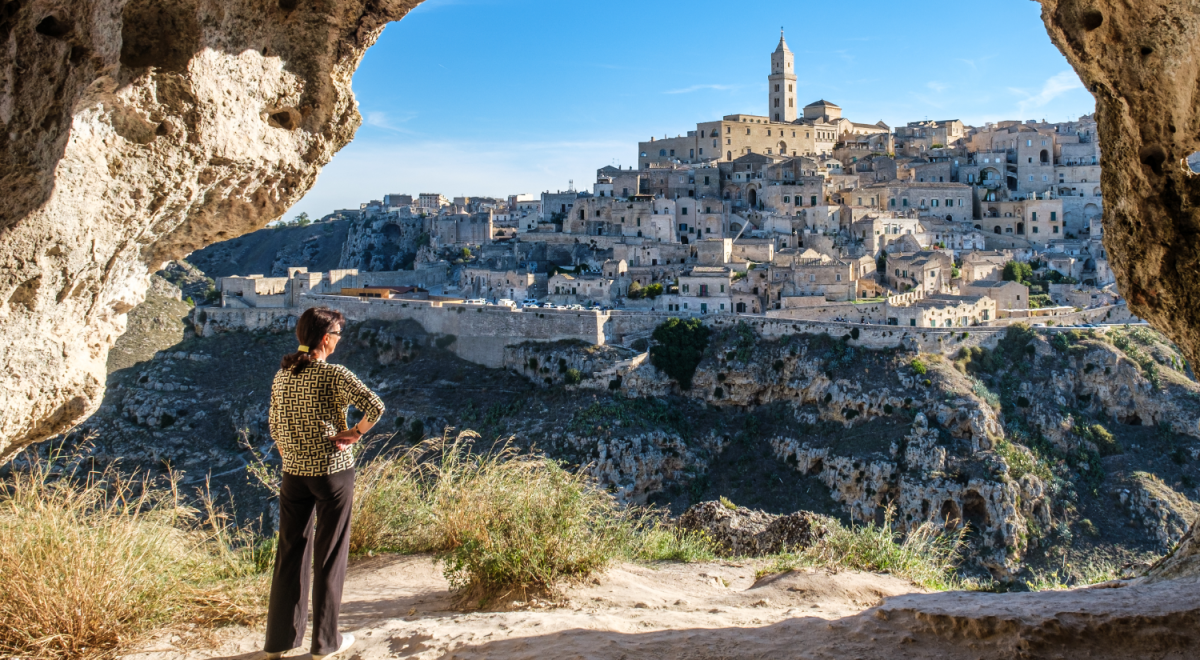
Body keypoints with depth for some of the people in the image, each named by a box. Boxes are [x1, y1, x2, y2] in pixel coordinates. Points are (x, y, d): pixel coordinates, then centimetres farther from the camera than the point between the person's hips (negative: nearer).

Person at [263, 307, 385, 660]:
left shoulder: (282, 375, 4)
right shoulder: (334, 374, -16)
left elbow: (275, 426, 11)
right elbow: (375, 407, -28)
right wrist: (354, 434, -13)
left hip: (293, 473, 5)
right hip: (332, 472, -5)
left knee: (291, 552, 15)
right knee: (329, 555, 7)